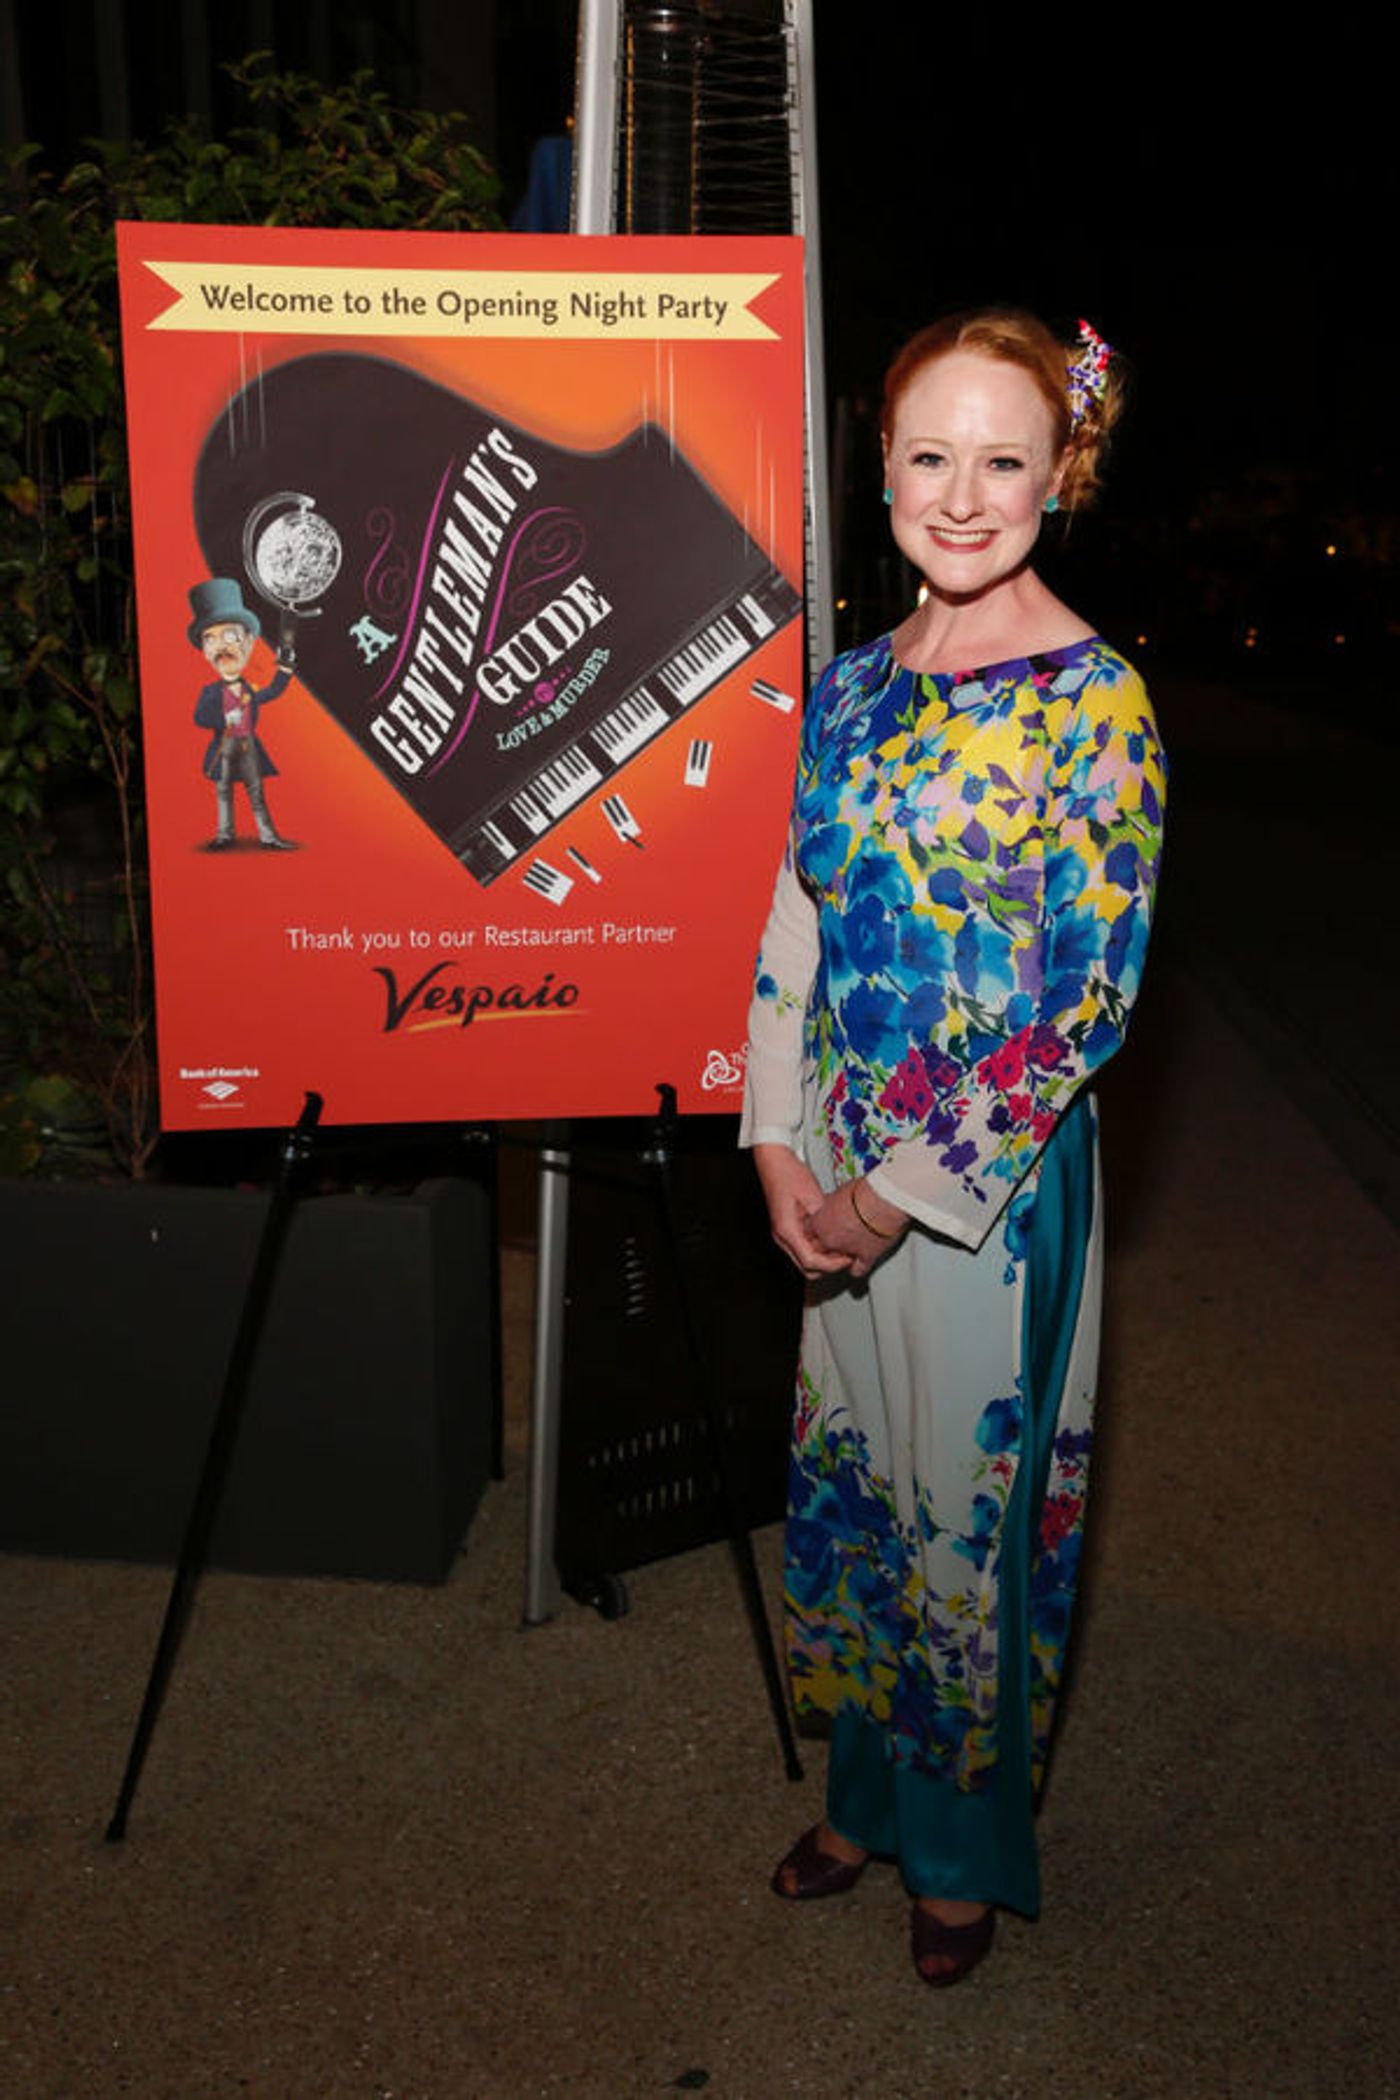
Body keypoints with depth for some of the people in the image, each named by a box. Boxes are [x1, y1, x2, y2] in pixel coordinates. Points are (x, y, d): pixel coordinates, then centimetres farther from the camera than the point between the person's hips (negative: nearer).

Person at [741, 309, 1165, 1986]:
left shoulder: (1093, 702, -13)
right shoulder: (856, 682, 5)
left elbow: (1086, 993, -16)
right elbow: (797, 915, 7)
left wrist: (910, 1187, -15)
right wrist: (778, 1139, -3)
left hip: (990, 1178, -5)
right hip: (837, 1171, 6)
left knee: (970, 1500, 10)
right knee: (850, 1479, 18)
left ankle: (970, 1848, 36)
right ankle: (871, 1796, 42)